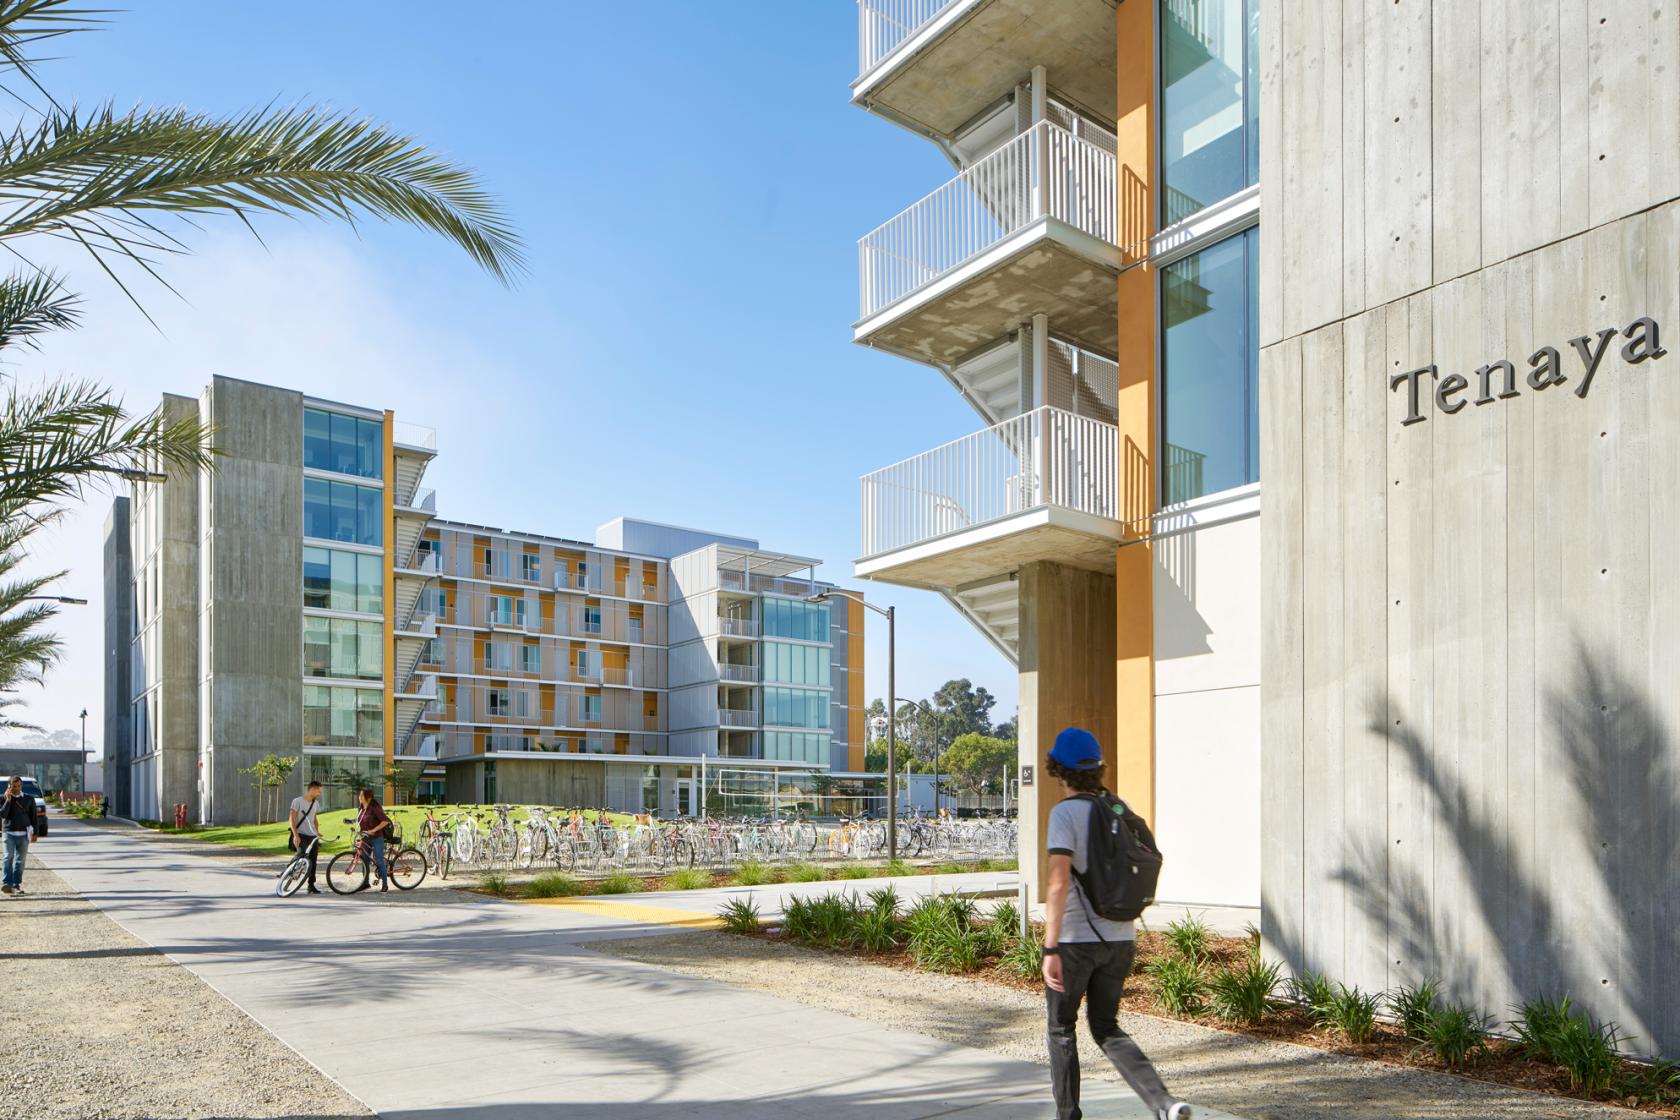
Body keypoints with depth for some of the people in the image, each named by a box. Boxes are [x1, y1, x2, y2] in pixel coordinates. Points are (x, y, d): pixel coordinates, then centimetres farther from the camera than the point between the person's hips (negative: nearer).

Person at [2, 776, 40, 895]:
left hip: (24, 834, 2)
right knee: (9, 857, -15)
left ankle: (16, 885, 7)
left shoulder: (29, 799, 9)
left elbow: (33, 816, 11)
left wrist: (35, 832, 5)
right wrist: (8, 800, -12)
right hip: (8, 833, -2)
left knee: (20, 860, 3)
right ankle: (6, 883, -19)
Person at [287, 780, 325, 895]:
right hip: (301, 836, -6)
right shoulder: (297, 801, -6)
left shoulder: (315, 803, 14)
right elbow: (291, 819, -11)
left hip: (312, 836, 6)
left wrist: (318, 833, 17)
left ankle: (311, 885, 9)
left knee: (312, 861, 3)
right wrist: (295, 835, -20)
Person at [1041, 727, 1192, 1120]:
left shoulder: (1065, 813, -15)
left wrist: (1051, 949, -24)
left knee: (1060, 1028, 14)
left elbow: (1059, 882, -25)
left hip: (1076, 940, -6)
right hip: (1120, 940, 6)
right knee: (1107, 1029, 16)